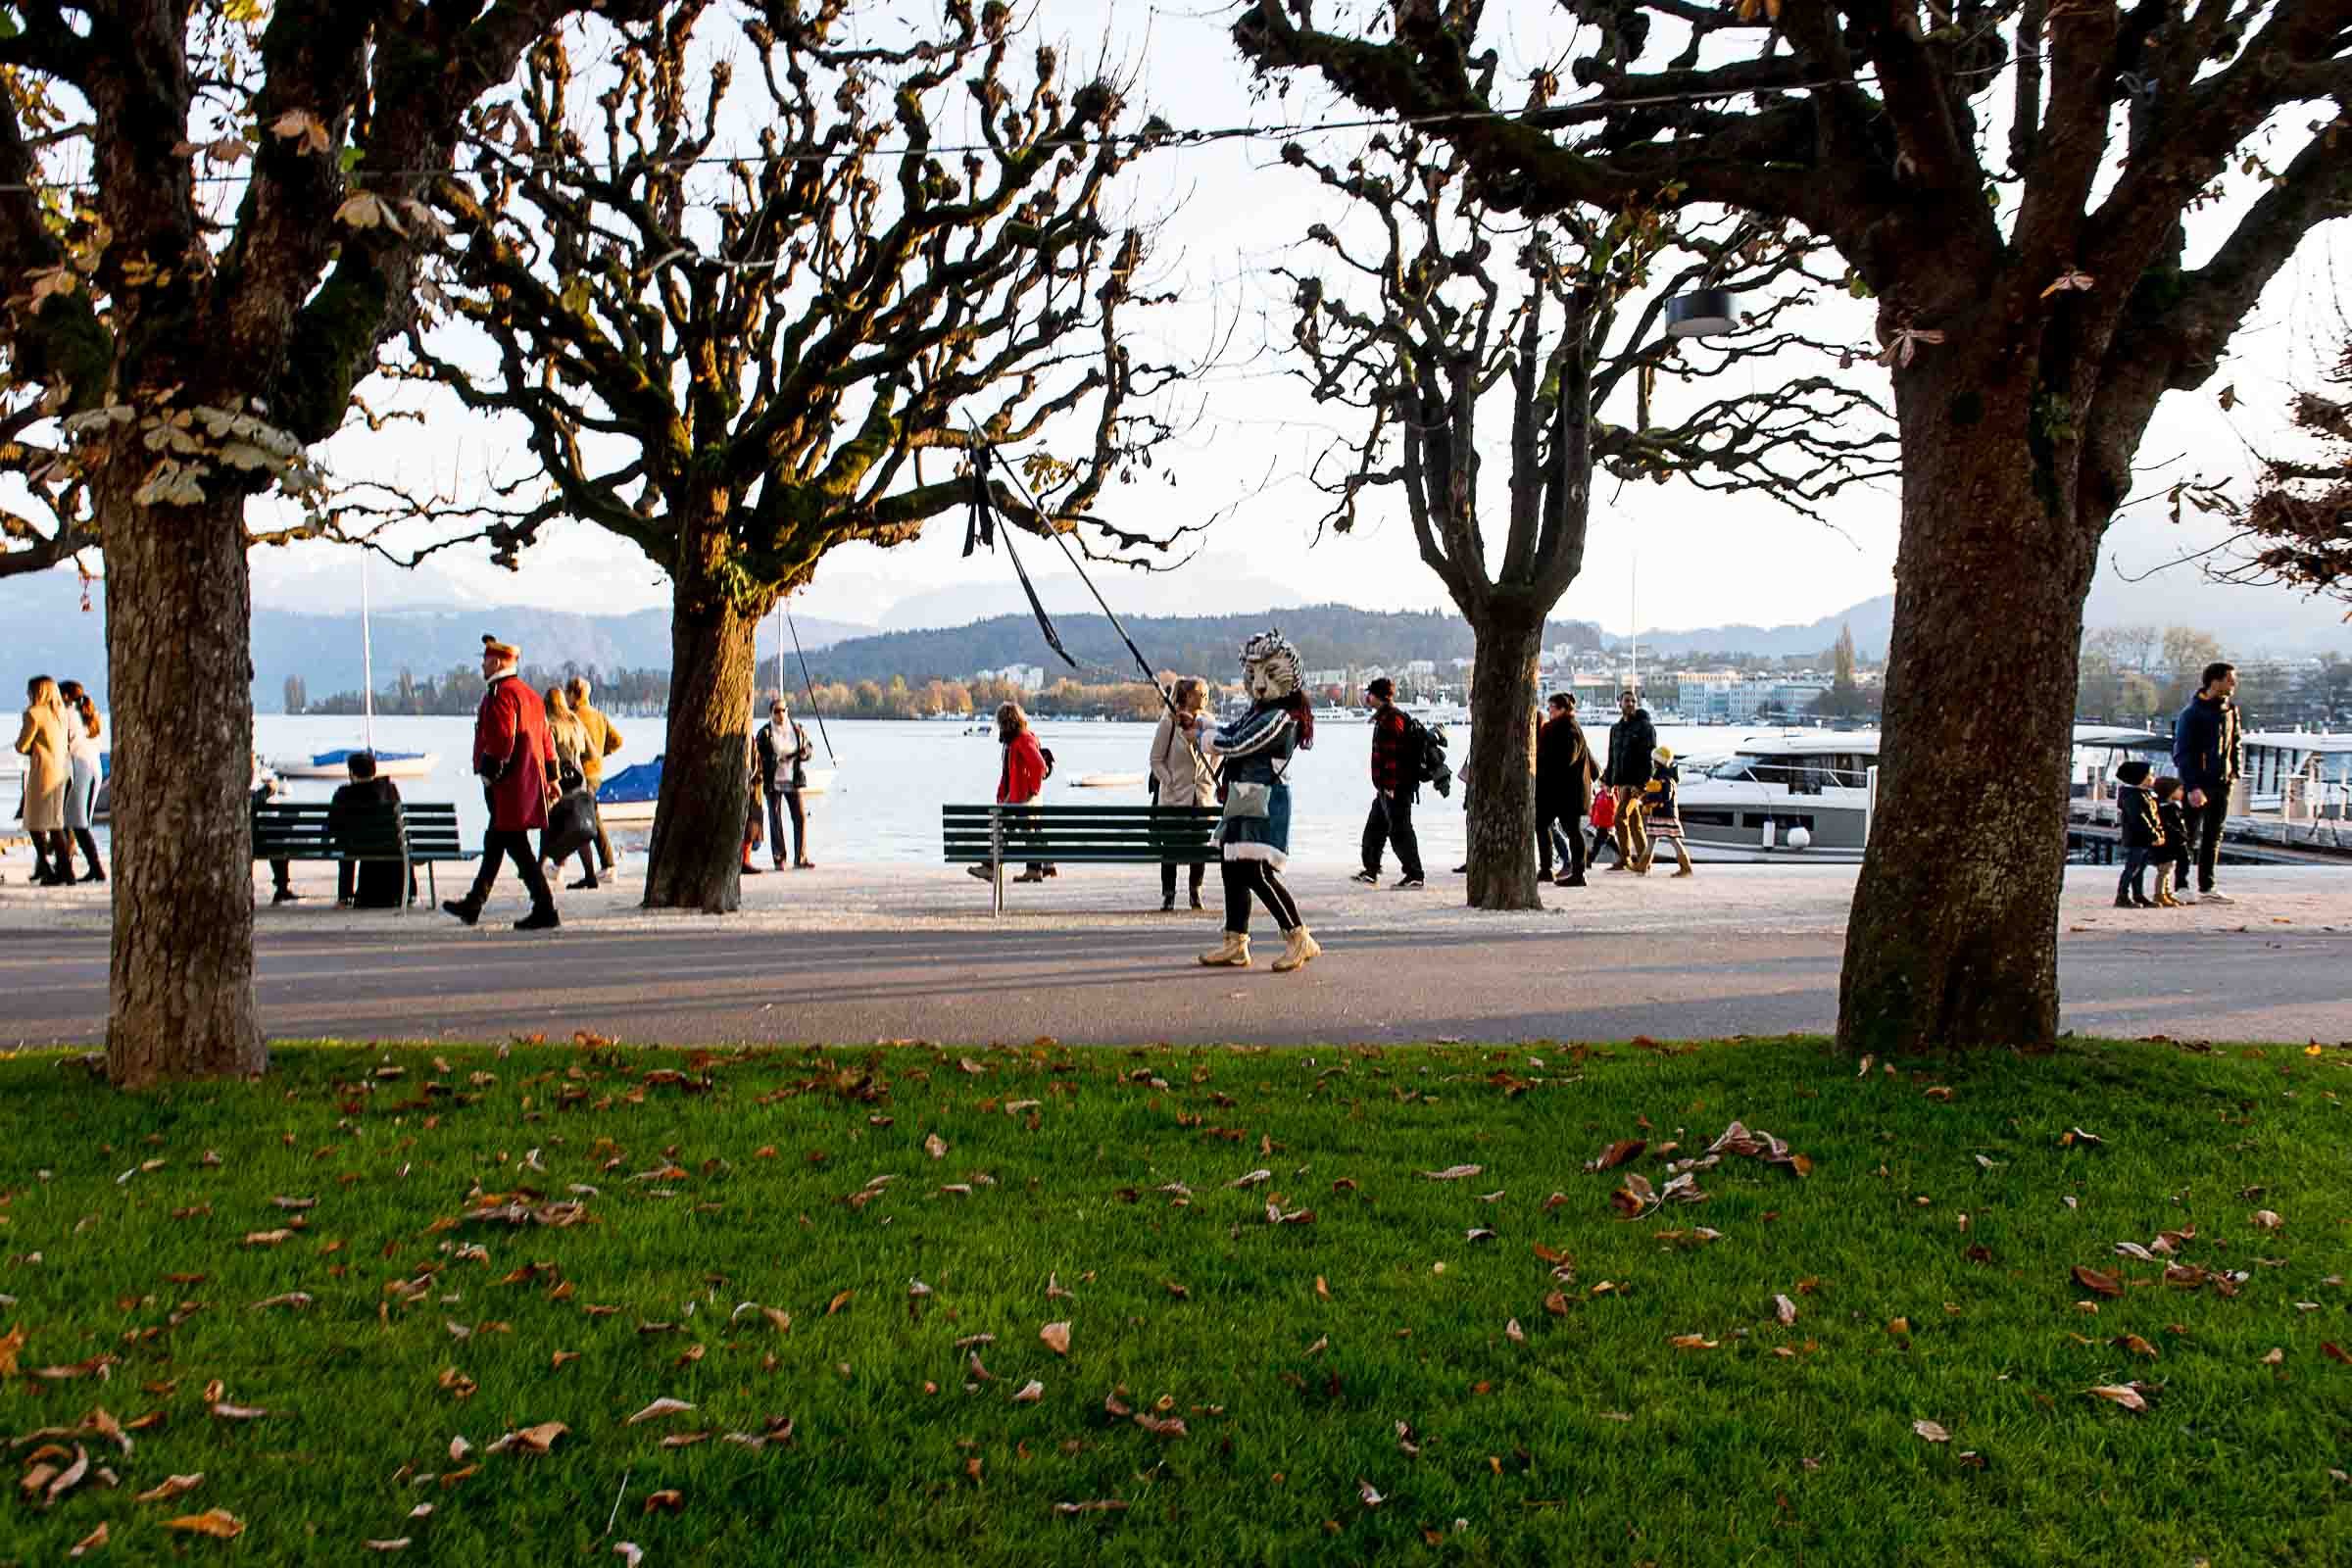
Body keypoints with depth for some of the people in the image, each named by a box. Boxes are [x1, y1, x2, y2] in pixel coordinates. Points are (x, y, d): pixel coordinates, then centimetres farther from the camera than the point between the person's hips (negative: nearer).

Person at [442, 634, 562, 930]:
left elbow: (501, 739, -22)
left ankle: (545, 911, -9)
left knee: (517, 846, -8)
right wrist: (551, 778, 20)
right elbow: (545, 738, 18)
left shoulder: (501, 695, -13)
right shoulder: (529, 694, 17)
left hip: (508, 784, -10)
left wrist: (488, 773, -17)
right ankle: (473, 906, 27)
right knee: (494, 842, 17)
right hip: (529, 781, 10)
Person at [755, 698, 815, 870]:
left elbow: (809, 750, 12)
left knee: (800, 817, -5)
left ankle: (800, 858, 0)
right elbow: (759, 757, -1)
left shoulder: (797, 729, 7)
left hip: (793, 779, 2)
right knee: (775, 821, 2)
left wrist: (802, 753, -11)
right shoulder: (765, 732, -1)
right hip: (773, 781, -2)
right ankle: (779, 859, 10)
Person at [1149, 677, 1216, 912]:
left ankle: (1196, 892, 20)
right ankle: (1168, 895, 11)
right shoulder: (1169, 722, -7)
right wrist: (1170, 783, -10)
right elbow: (1157, 759, -2)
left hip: (1202, 796, 3)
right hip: (1174, 796, -3)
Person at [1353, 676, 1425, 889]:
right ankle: (1371, 872, 26)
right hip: (1386, 788, 11)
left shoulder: (1392, 719, -16)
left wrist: (1390, 786, -24)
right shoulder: (1385, 717, 18)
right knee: (1374, 828, 17)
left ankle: (1414, 875, -4)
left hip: (1395, 789, -11)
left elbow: (1392, 755, -22)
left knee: (1400, 830, -7)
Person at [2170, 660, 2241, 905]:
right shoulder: (2191, 714, -12)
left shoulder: (2231, 709, 9)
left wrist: (2237, 771, 7)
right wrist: (2192, 787, -21)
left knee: (2213, 839, 11)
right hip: (2199, 785, -7)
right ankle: (2182, 887, 2)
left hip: (2222, 784, 7)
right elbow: (2182, 753, -15)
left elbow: (2236, 744, 20)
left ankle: (2206, 888, 17)